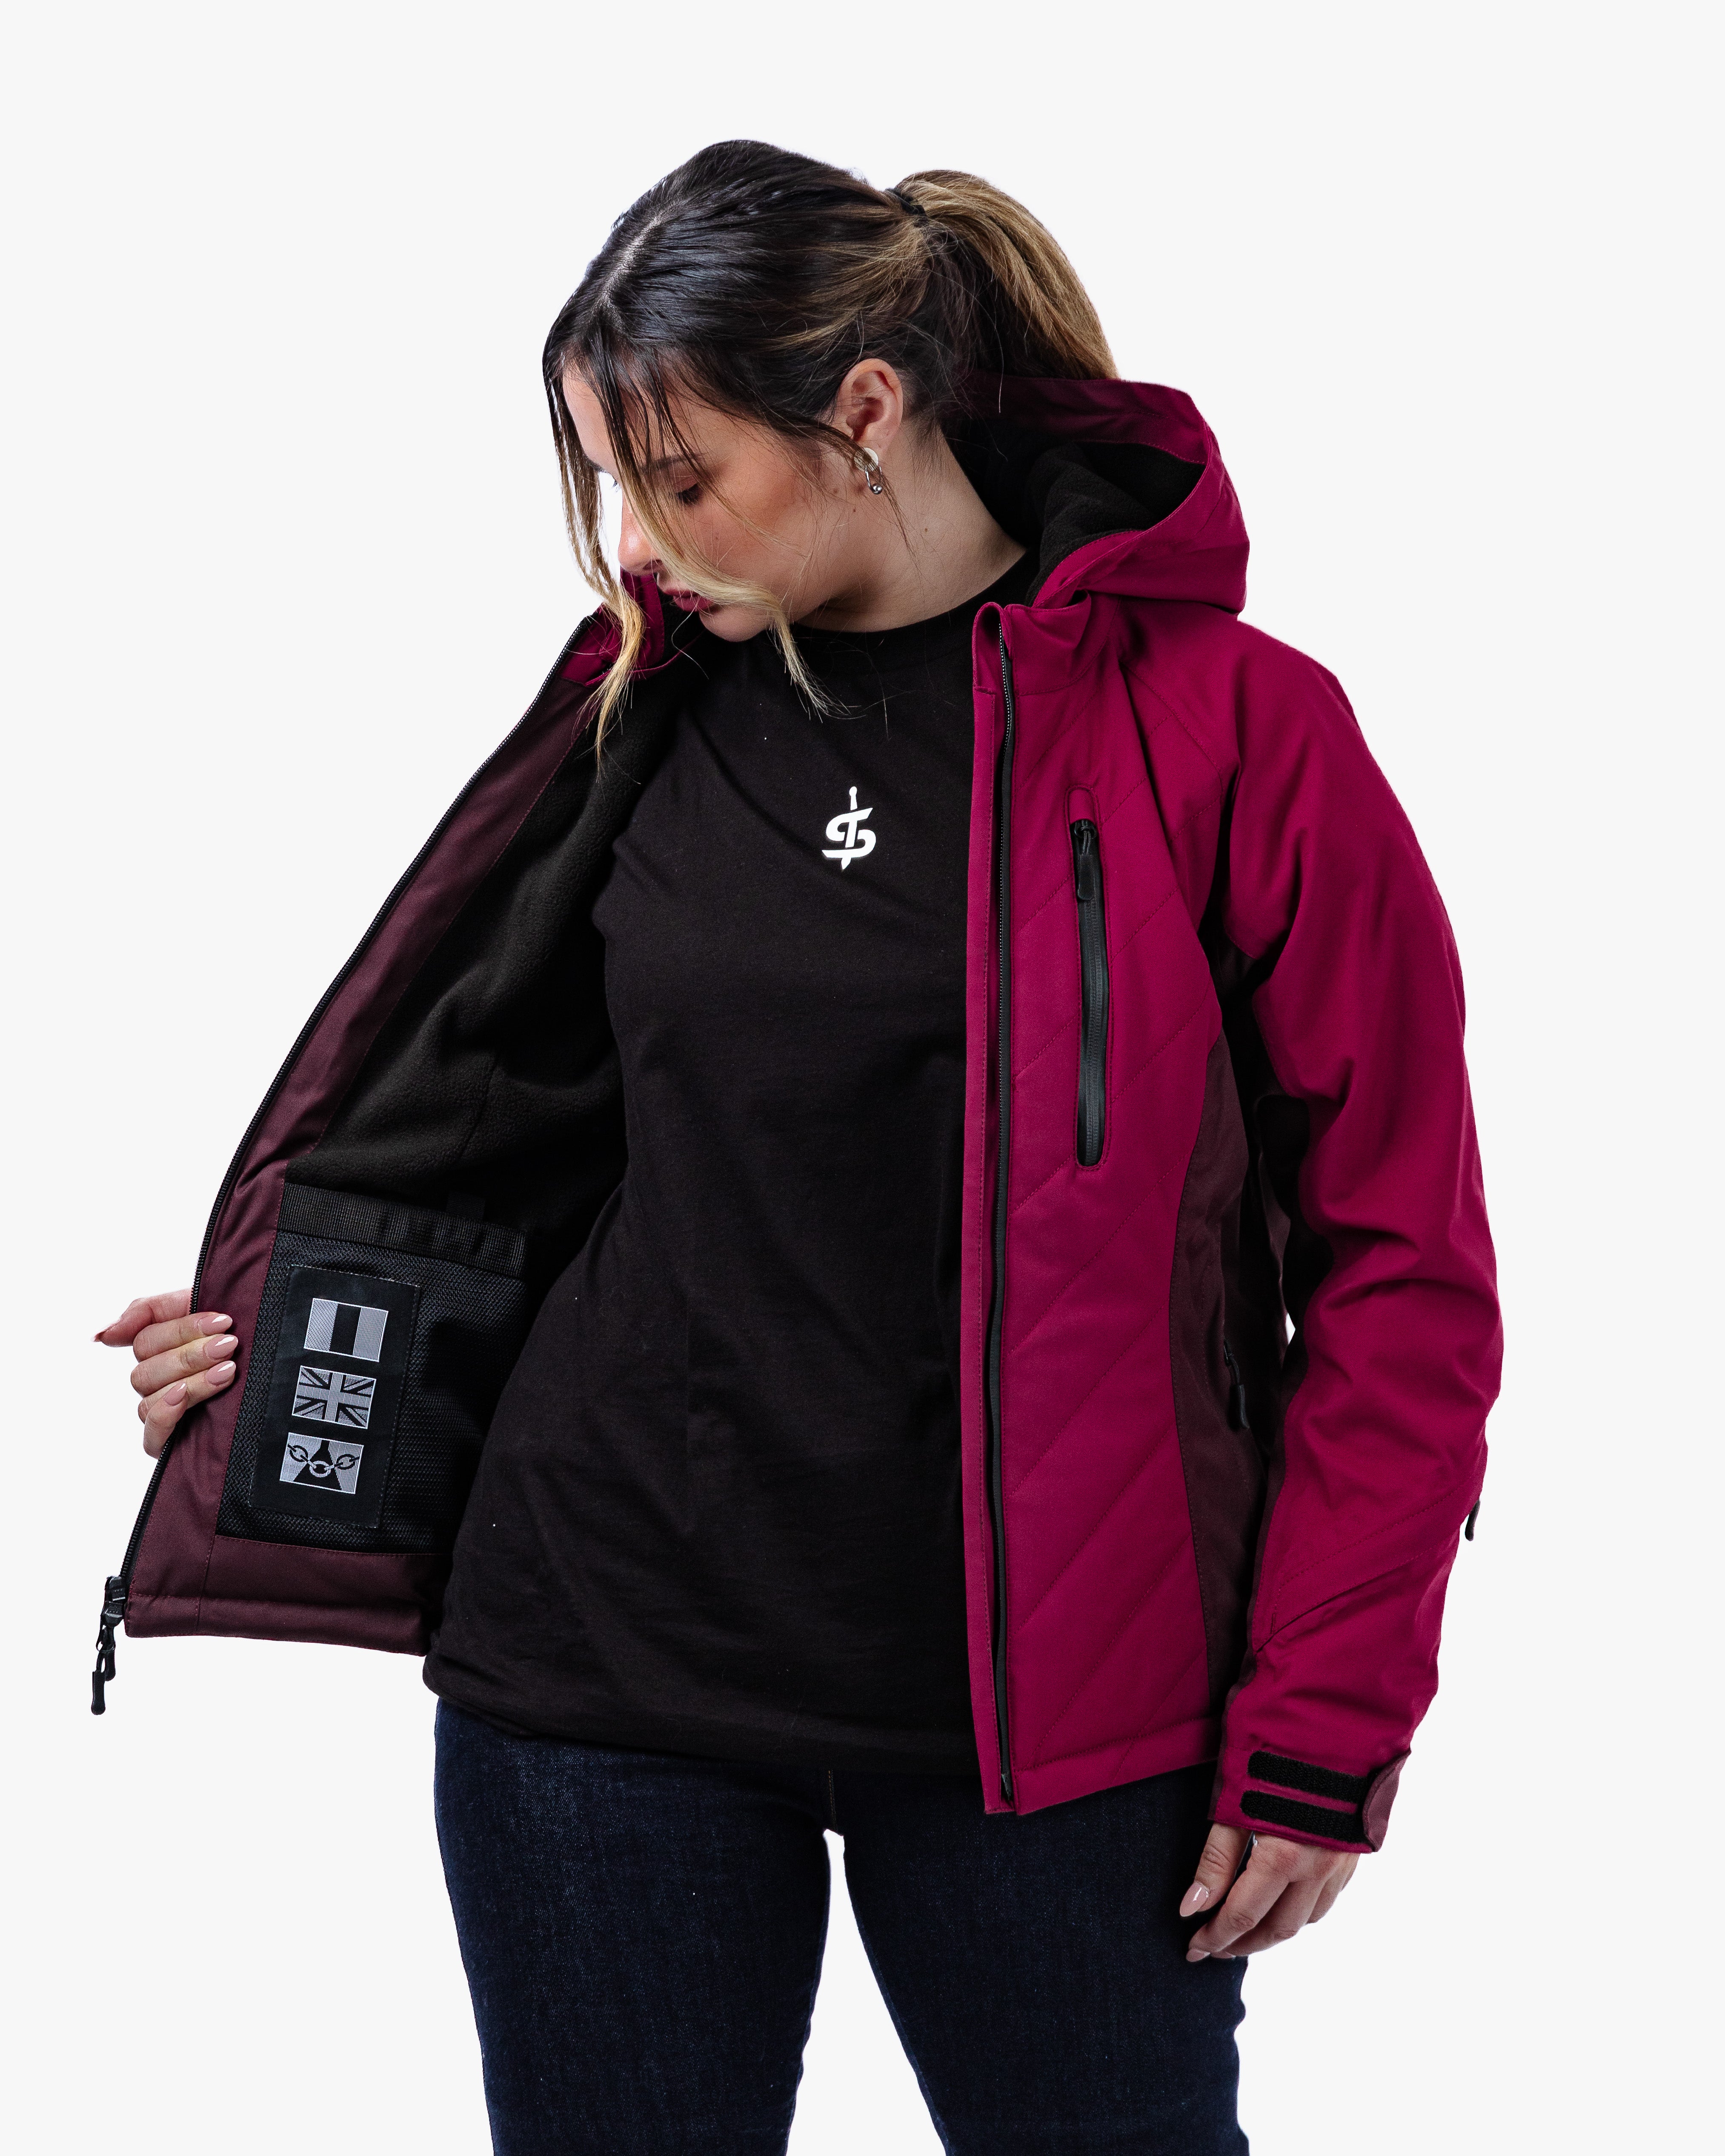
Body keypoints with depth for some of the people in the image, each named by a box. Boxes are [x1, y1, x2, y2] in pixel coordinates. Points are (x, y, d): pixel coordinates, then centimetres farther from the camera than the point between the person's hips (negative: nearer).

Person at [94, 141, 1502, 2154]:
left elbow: (1397, 1264, -6)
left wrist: (1321, 1727, -7)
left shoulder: (1228, 727, -8)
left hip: (1049, 1700, -3)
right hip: (603, 1667, 3)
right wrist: (280, 1318, 0)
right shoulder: (645, 704, 4)